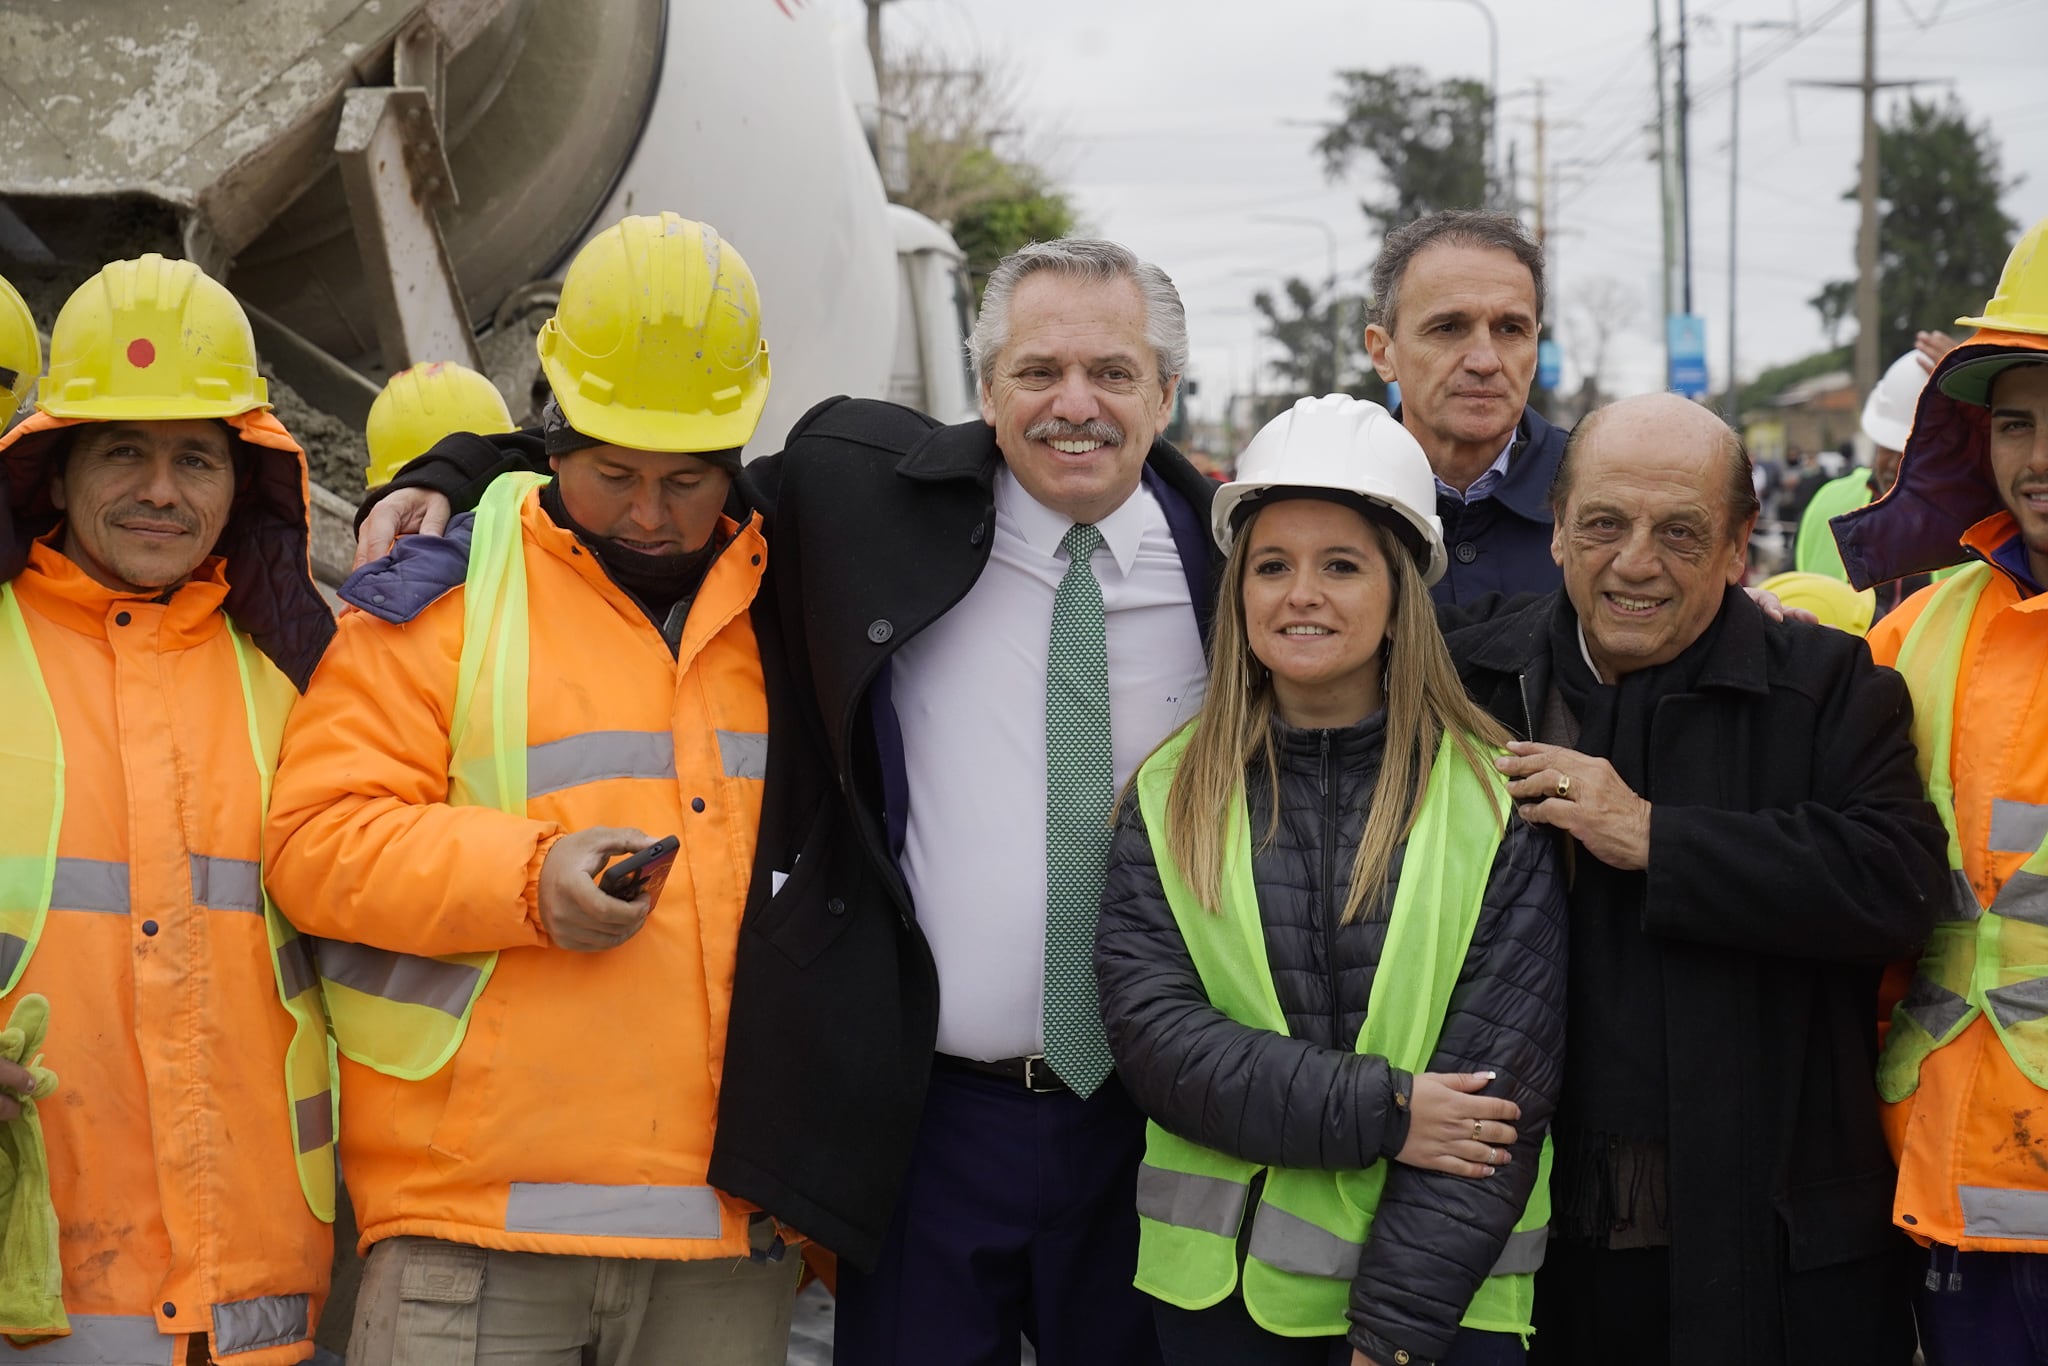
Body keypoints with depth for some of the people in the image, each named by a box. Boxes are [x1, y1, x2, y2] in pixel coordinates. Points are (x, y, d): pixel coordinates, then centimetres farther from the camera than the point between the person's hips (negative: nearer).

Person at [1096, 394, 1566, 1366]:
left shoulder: (1497, 802, -4)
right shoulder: (1170, 799, 3)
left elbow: (1502, 1084, -9)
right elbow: (1150, 1029, -7)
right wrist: (1378, 1109, -18)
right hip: (1216, 1284, 2)